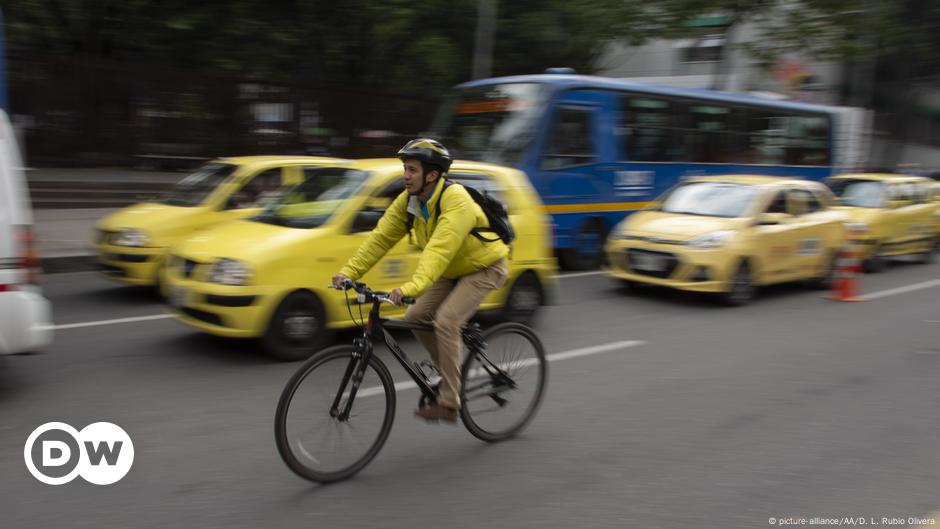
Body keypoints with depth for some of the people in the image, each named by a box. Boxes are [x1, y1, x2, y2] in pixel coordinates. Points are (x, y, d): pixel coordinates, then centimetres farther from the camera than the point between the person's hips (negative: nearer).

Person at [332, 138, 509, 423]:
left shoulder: (456, 201, -31)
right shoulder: (407, 201, -7)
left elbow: (440, 249, -42)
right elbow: (380, 238, -10)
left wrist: (411, 287, -53)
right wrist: (349, 271, -19)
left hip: (484, 268, -8)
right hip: (453, 270, 8)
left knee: (446, 321, -23)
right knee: (415, 316, -2)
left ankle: (448, 403, -13)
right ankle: (452, 374, 17)